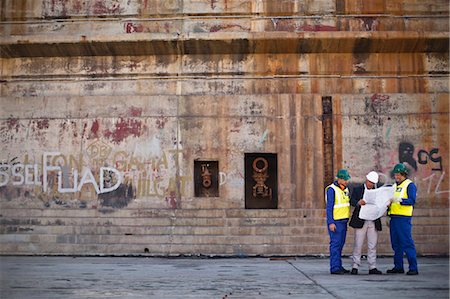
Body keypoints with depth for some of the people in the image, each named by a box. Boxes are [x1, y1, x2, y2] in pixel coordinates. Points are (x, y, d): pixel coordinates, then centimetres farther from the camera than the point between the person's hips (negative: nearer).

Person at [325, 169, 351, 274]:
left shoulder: (346, 189, 14)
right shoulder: (332, 189, -11)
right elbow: (329, 207, -14)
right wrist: (331, 222, -18)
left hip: (343, 221, 8)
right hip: (335, 221, -8)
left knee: (340, 244, 10)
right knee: (335, 244, -8)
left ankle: (339, 266, 16)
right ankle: (334, 267, -6)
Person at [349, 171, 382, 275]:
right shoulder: (357, 189, 4)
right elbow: (352, 201, -10)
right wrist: (358, 203, -31)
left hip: (373, 221, 3)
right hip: (361, 221, -3)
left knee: (372, 245, 4)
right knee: (358, 244, -1)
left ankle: (372, 267, 9)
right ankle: (355, 266, 5)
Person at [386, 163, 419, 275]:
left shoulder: (410, 185, -4)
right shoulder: (394, 185, 19)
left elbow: (412, 201, -15)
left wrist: (399, 200, -28)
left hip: (403, 218, -8)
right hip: (394, 217, 8)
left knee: (407, 243, -9)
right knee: (396, 244, 10)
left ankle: (413, 268, -6)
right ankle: (398, 266, 16)